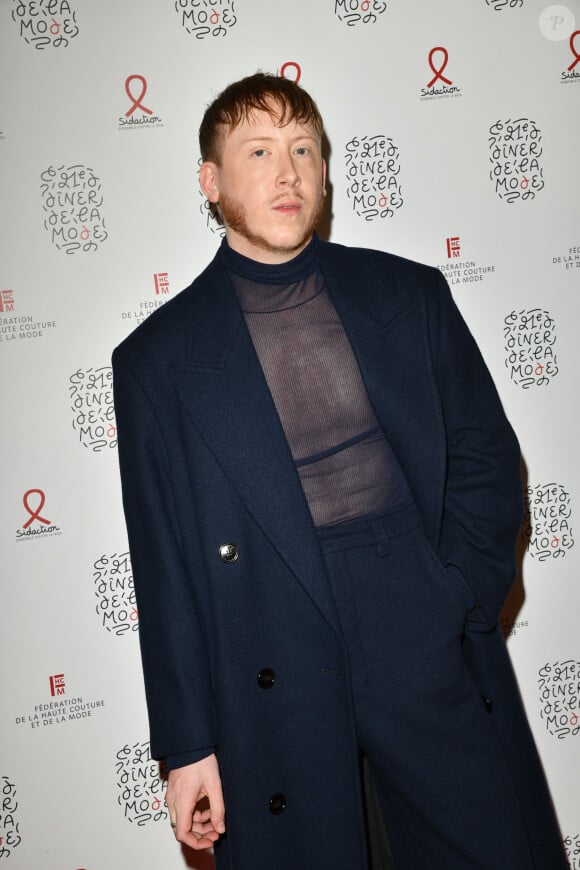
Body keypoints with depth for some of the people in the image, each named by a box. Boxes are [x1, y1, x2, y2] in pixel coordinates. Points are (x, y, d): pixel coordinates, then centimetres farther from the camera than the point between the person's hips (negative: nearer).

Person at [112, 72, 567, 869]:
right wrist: (187, 742, 1)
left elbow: (487, 459, 8)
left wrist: (459, 599, -6)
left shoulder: (410, 295, 6)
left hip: (429, 639, 2)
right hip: (274, 678, -1)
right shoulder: (158, 357, 0)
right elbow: (165, 565, 1)